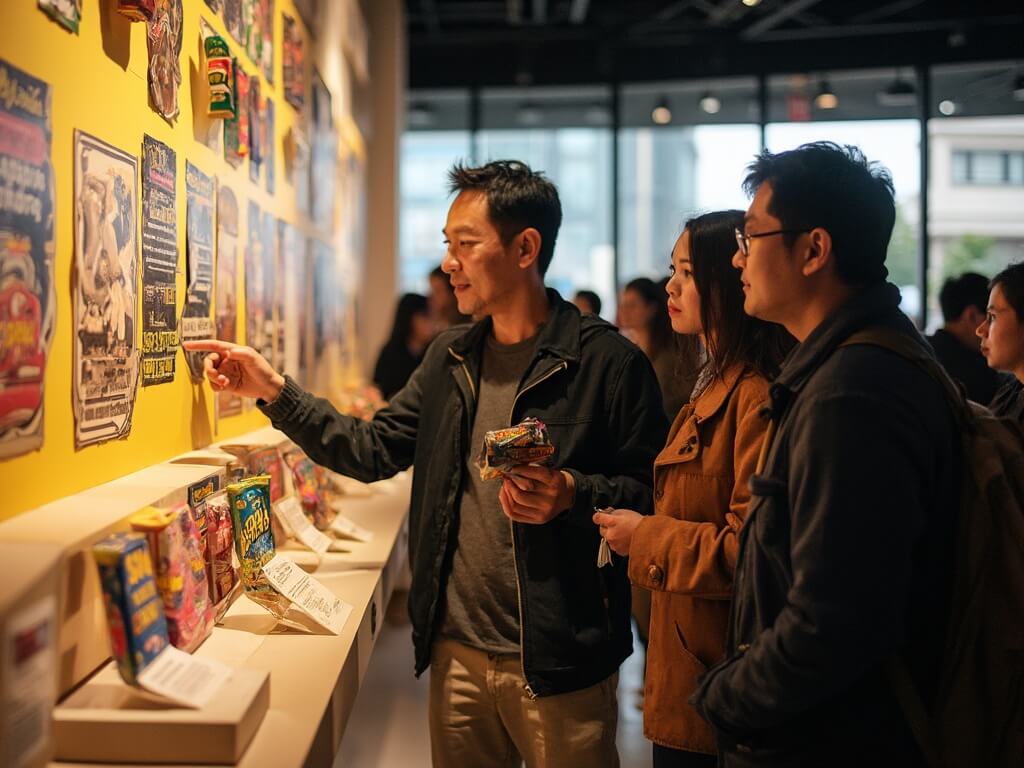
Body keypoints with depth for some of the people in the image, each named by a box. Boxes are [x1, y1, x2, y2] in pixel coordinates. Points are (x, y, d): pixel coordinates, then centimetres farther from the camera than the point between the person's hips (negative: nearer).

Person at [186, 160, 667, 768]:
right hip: (456, 651, 6)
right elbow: (374, 451, 9)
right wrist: (274, 391, 2)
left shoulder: (606, 361, -11)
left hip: (558, 662, -5)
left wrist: (575, 495, -25)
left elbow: (654, 491, -9)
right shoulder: (450, 359, 10)